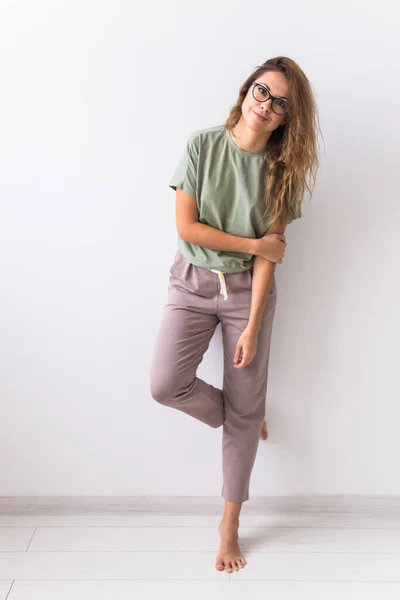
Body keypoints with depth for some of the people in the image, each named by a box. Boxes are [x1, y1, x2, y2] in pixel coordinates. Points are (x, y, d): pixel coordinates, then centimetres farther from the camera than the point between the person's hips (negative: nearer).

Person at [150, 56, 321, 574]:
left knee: (245, 408, 4)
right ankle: (238, 420, 18)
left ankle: (230, 523, 22)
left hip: (248, 288, 0)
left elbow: (270, 255, -9)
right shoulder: (203, 144, -8)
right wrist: (254, 243, -12)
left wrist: (252, 327, -14)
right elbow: (185, 226, -11)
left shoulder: (281, 169, -5)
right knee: (166, 385, -16)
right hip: (193, 283, 0)